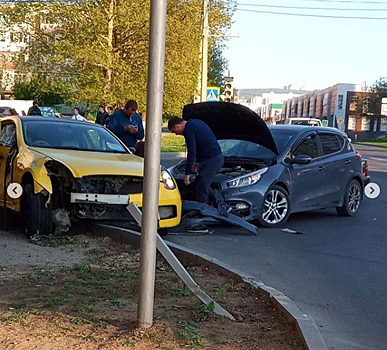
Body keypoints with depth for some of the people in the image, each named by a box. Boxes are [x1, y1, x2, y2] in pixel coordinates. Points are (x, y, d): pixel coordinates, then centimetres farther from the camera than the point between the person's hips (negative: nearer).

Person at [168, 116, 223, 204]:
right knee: (204, 185, 20)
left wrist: (187, 174, -10)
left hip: (211, 160, -10)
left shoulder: (189, 130, -12)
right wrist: (197, 162, 28)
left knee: (201, 188, -3)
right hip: (219, 157, 10)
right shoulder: (196, 122, 18)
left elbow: (192, 153, -15)